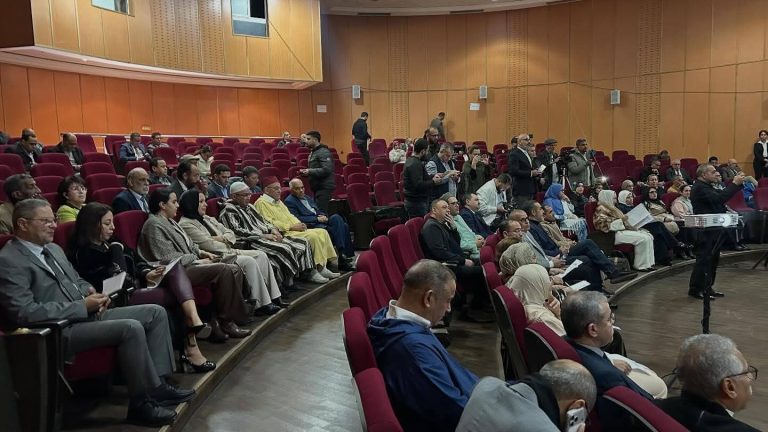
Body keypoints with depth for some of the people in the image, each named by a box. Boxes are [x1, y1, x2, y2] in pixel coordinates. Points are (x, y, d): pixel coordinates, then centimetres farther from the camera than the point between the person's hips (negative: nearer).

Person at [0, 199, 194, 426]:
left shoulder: (53, 249, 16)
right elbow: (24, 312, -21)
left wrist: (90, 292, 1)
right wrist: (82, 306, -21)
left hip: (87, 314, 10)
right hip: (58, 331, -10)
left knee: (156, 312, 0)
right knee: (131, 328, -29)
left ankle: (157, 383, -1)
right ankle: (142, 403, -15)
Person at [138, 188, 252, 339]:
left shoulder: (169, 221, 21)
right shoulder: (154, 225, -9)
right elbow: (168, 258, -17)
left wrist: (201, 252, 7)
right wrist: (198, 261, -12)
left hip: (189, 264, 10)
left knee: (235, 269, -8)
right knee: (225, 270, -26)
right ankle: (225, 322, -18)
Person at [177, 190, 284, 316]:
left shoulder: (208, 219, 22)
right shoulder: (185, 224, -6)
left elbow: (231, 234, 18)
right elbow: (209, 245, -15)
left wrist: (222, 238, -5)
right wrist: (234, 251, -10)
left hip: (227, 252, 9)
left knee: (261, 255, -10)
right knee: (249, 261, -27)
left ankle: (273, 297, -13)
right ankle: (261, 305, -26)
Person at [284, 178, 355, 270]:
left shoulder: (307, 198, 24)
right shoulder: (289, 202, -1)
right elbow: (298, 219, -13)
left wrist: (324, 216, 1)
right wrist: (317, 219, -15)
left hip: (320, 221, 8)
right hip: (310, 226, -8)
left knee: (336, 217, -21)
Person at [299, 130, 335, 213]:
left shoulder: (323, 152, -12)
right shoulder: (313, 152, 20)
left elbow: (327, 169, -23)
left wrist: (310, 171, -22)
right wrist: (306, 172, 11)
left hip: (324, 187, -10)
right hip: (317, 187, 10)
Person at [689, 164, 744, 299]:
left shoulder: (706, 187, 18)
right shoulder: (699, 188, -16)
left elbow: (721, 195, 15)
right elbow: (719, 198, -27)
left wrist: (738, 183, 4)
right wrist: (734, 184, -21)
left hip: (713, 229, 10)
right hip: (706, 231, -10)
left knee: (713, 259, 14)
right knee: (704, 259, -7)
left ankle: (707, 287, 21)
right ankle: (695, 289, -1)